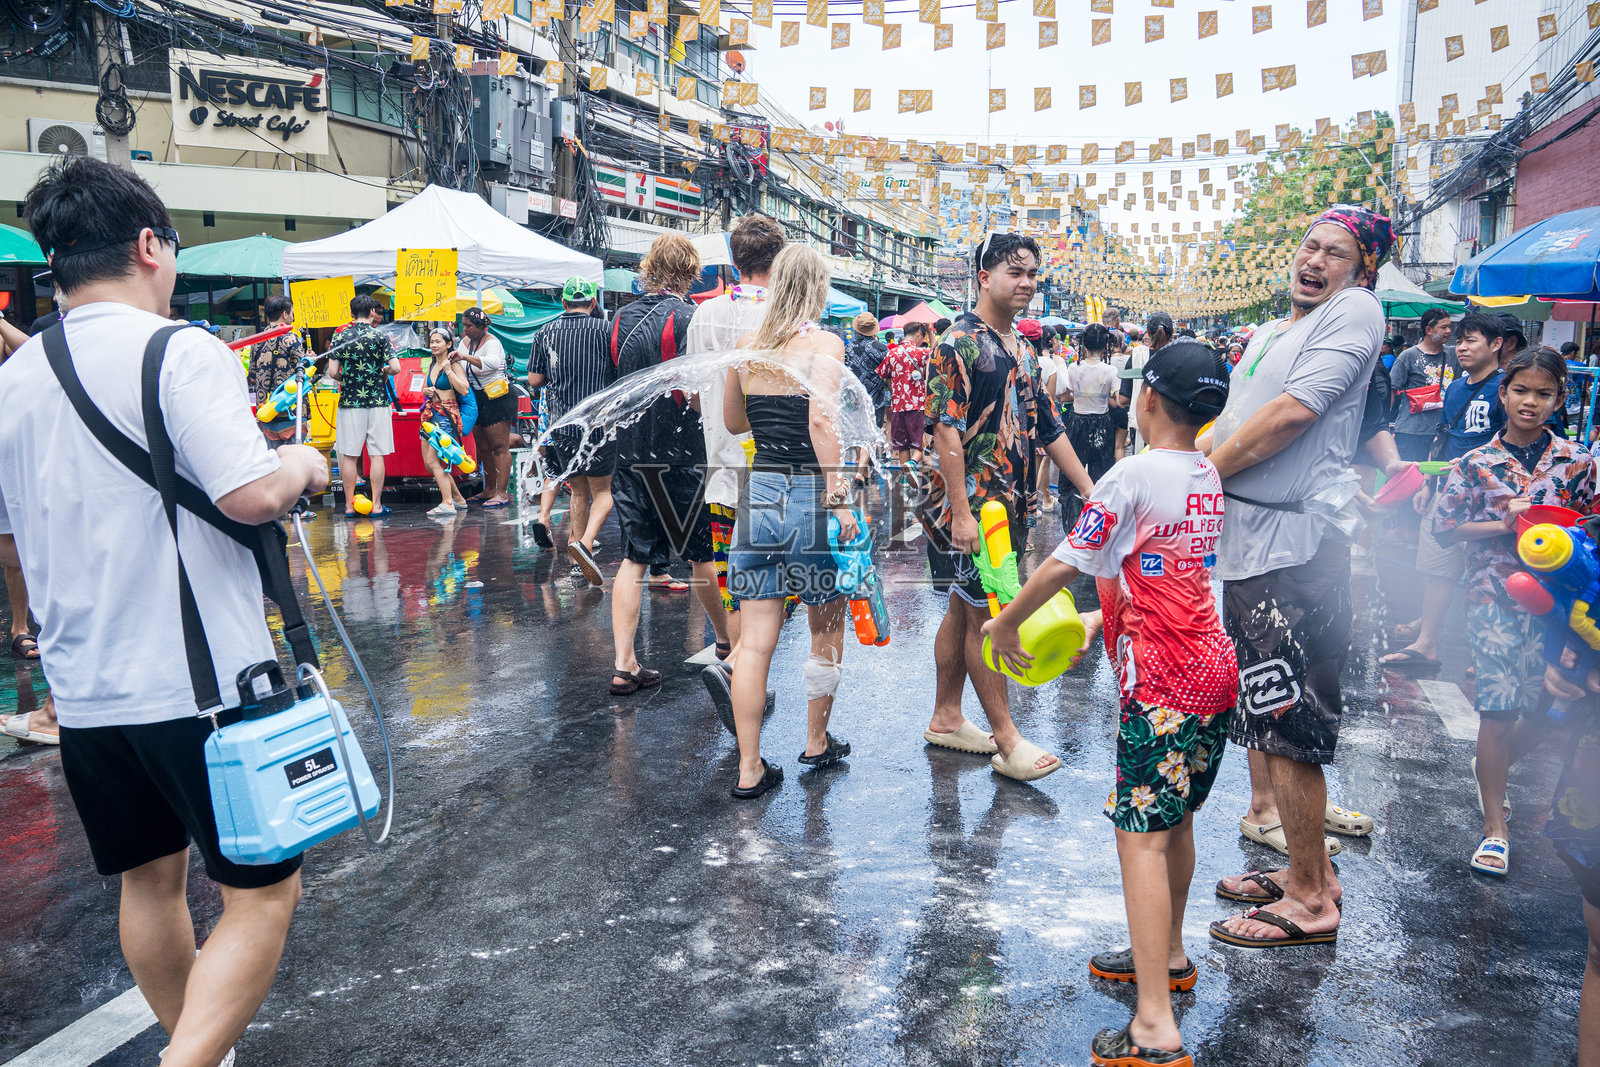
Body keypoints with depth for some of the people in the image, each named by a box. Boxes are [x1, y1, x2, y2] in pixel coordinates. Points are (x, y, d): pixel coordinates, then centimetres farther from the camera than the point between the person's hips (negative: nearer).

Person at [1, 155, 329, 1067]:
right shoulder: (181, 351, -13)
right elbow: (249, 495, -26)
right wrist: (302, 466, -6)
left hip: (83, 688, 7)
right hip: (201, 683, -7)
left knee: (150, 879, 22)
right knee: (264, 892, 4)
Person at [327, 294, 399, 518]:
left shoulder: (339, 337, 3)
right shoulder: (379, 337, -4)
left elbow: (333, 372, -2)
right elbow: (396, 368, -12)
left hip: (349, 403, 2)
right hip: (377, 402, -2)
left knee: (349, 456, 6)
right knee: (376, 455, 2)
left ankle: (349, 505, 10)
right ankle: (376, 506, 4)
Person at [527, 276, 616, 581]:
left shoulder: (545, 332, 6)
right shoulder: (605, 329, -2)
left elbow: (534, 380, 8)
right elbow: (623, 374, 0)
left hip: (561, 423, 3)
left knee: (579, 491, 14)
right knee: (603, 491, 4)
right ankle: (585, 543, -19)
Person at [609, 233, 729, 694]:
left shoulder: (620, 319, 7)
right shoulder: (692, 318, -11)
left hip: (628, 451, 5)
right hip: (681, 453, -4)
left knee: (634, 558, 6)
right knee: (704, 553, 12)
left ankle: (624, 665, 3)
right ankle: (727, 640, 29)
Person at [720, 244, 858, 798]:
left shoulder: (747, 344, 7)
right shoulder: (823, 344, -8)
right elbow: (822, 421, -21)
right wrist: (839, 496, -20)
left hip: (759, 489, 5)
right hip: (809, 491, -4)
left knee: (756, 638, 6)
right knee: (827, 628, 16)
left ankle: (749, 768, 9)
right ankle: (817, 742, 30)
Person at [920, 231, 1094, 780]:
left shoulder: (1021, 346, 15)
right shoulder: (959, 343, -12)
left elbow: (1047, 425, 19)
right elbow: (947, 431, -18)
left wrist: (1090, 489, 15)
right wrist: (961, 512, -22)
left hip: (1007, 500, 9)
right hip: (969, 503, -8)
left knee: (964, 610, 14)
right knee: (987, 616, -3)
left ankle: (946, 718, 25)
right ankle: (1007, 740, 5)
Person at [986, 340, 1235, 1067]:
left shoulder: (1136, 473, -14)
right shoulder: (1210, 477, 11)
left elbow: (1065, 564, -12)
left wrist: (1004, 624, 0)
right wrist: (1103, 617, 23)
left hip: (1161, 683, -9)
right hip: (1214, 668, 9)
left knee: (1141, 836, -8)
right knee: (1176, 820, 22)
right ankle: (1169, 956, 39)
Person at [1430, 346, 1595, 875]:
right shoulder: (1476, 463, -1)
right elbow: (1446, 528, 1)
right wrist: (1505, 524, -12)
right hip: (1493, 596, -2)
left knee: (1548, 708, 3)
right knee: (1499, 707, -5)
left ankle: (1490, 765, 36)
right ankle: (1495, 827, 7)